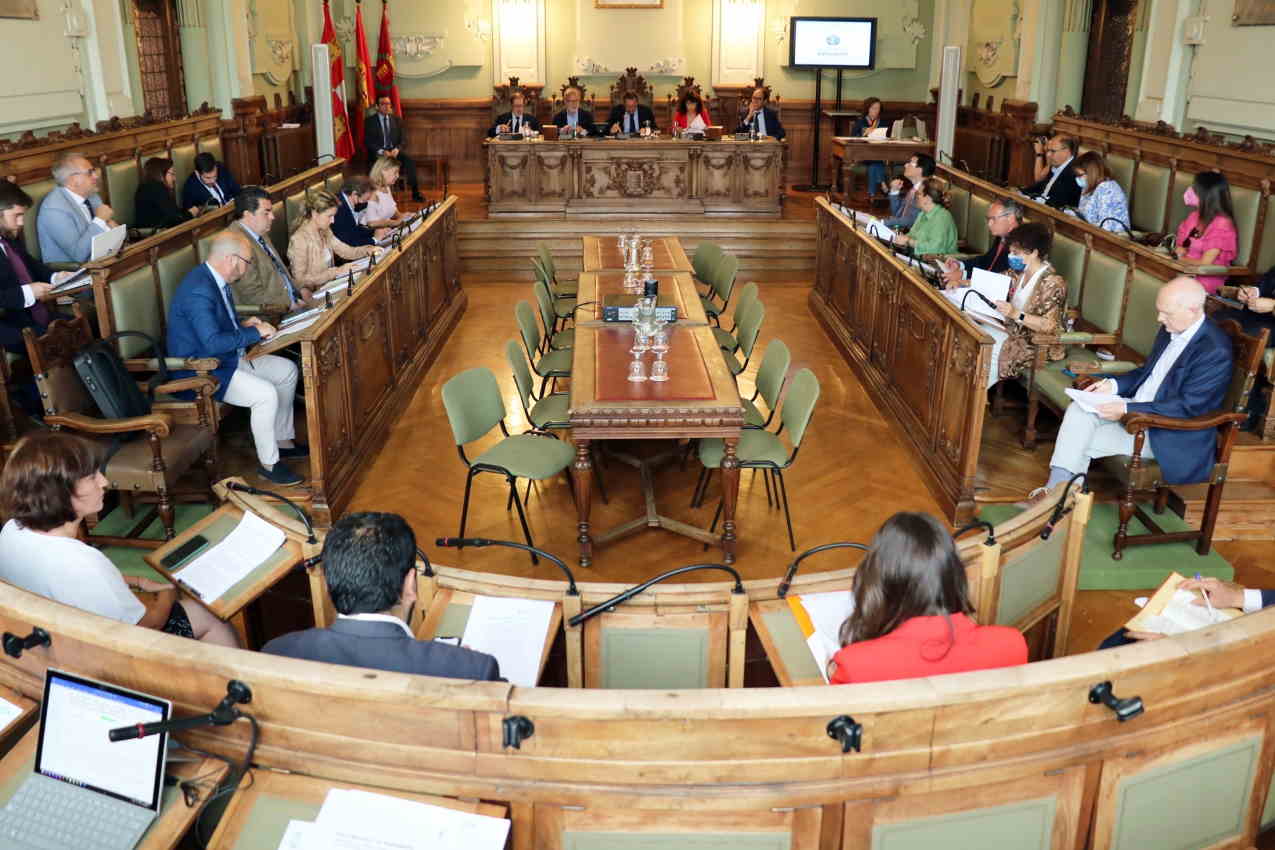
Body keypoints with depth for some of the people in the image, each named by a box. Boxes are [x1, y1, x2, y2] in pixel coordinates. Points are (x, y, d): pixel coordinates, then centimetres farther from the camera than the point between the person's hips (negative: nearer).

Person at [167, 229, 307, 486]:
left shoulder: (215, 279, 5)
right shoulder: (199, 289, -27)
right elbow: (212, 343, -32)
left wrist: (243, 325, 4)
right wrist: (255, 333, -21)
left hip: (228, 359, 11)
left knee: (287, 370, 11)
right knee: (266, 394, -27)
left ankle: (283, 441, 21)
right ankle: (269, 464, -9)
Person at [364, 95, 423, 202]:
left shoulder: (396, 119, 13)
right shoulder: (370, 121, 4)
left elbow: (403, 139, 9)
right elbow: (368, 141, -4)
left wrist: (397, 149, -13)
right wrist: (381, 151, -20)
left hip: (394, 150, 3)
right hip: (378, 152, -3)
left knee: (410, 161, -25)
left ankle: (415, 192, -23)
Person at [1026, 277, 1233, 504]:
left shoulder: (1216, 351, -20)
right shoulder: (1170, 330, 6)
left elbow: (1188, 407, -22)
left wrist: (1127, 409, -24)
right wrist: (1114, 384, 0)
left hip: (1169, 435, -8)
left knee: (1082, 443, -18)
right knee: (1079, 410, -14)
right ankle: (1055, 490, -17)